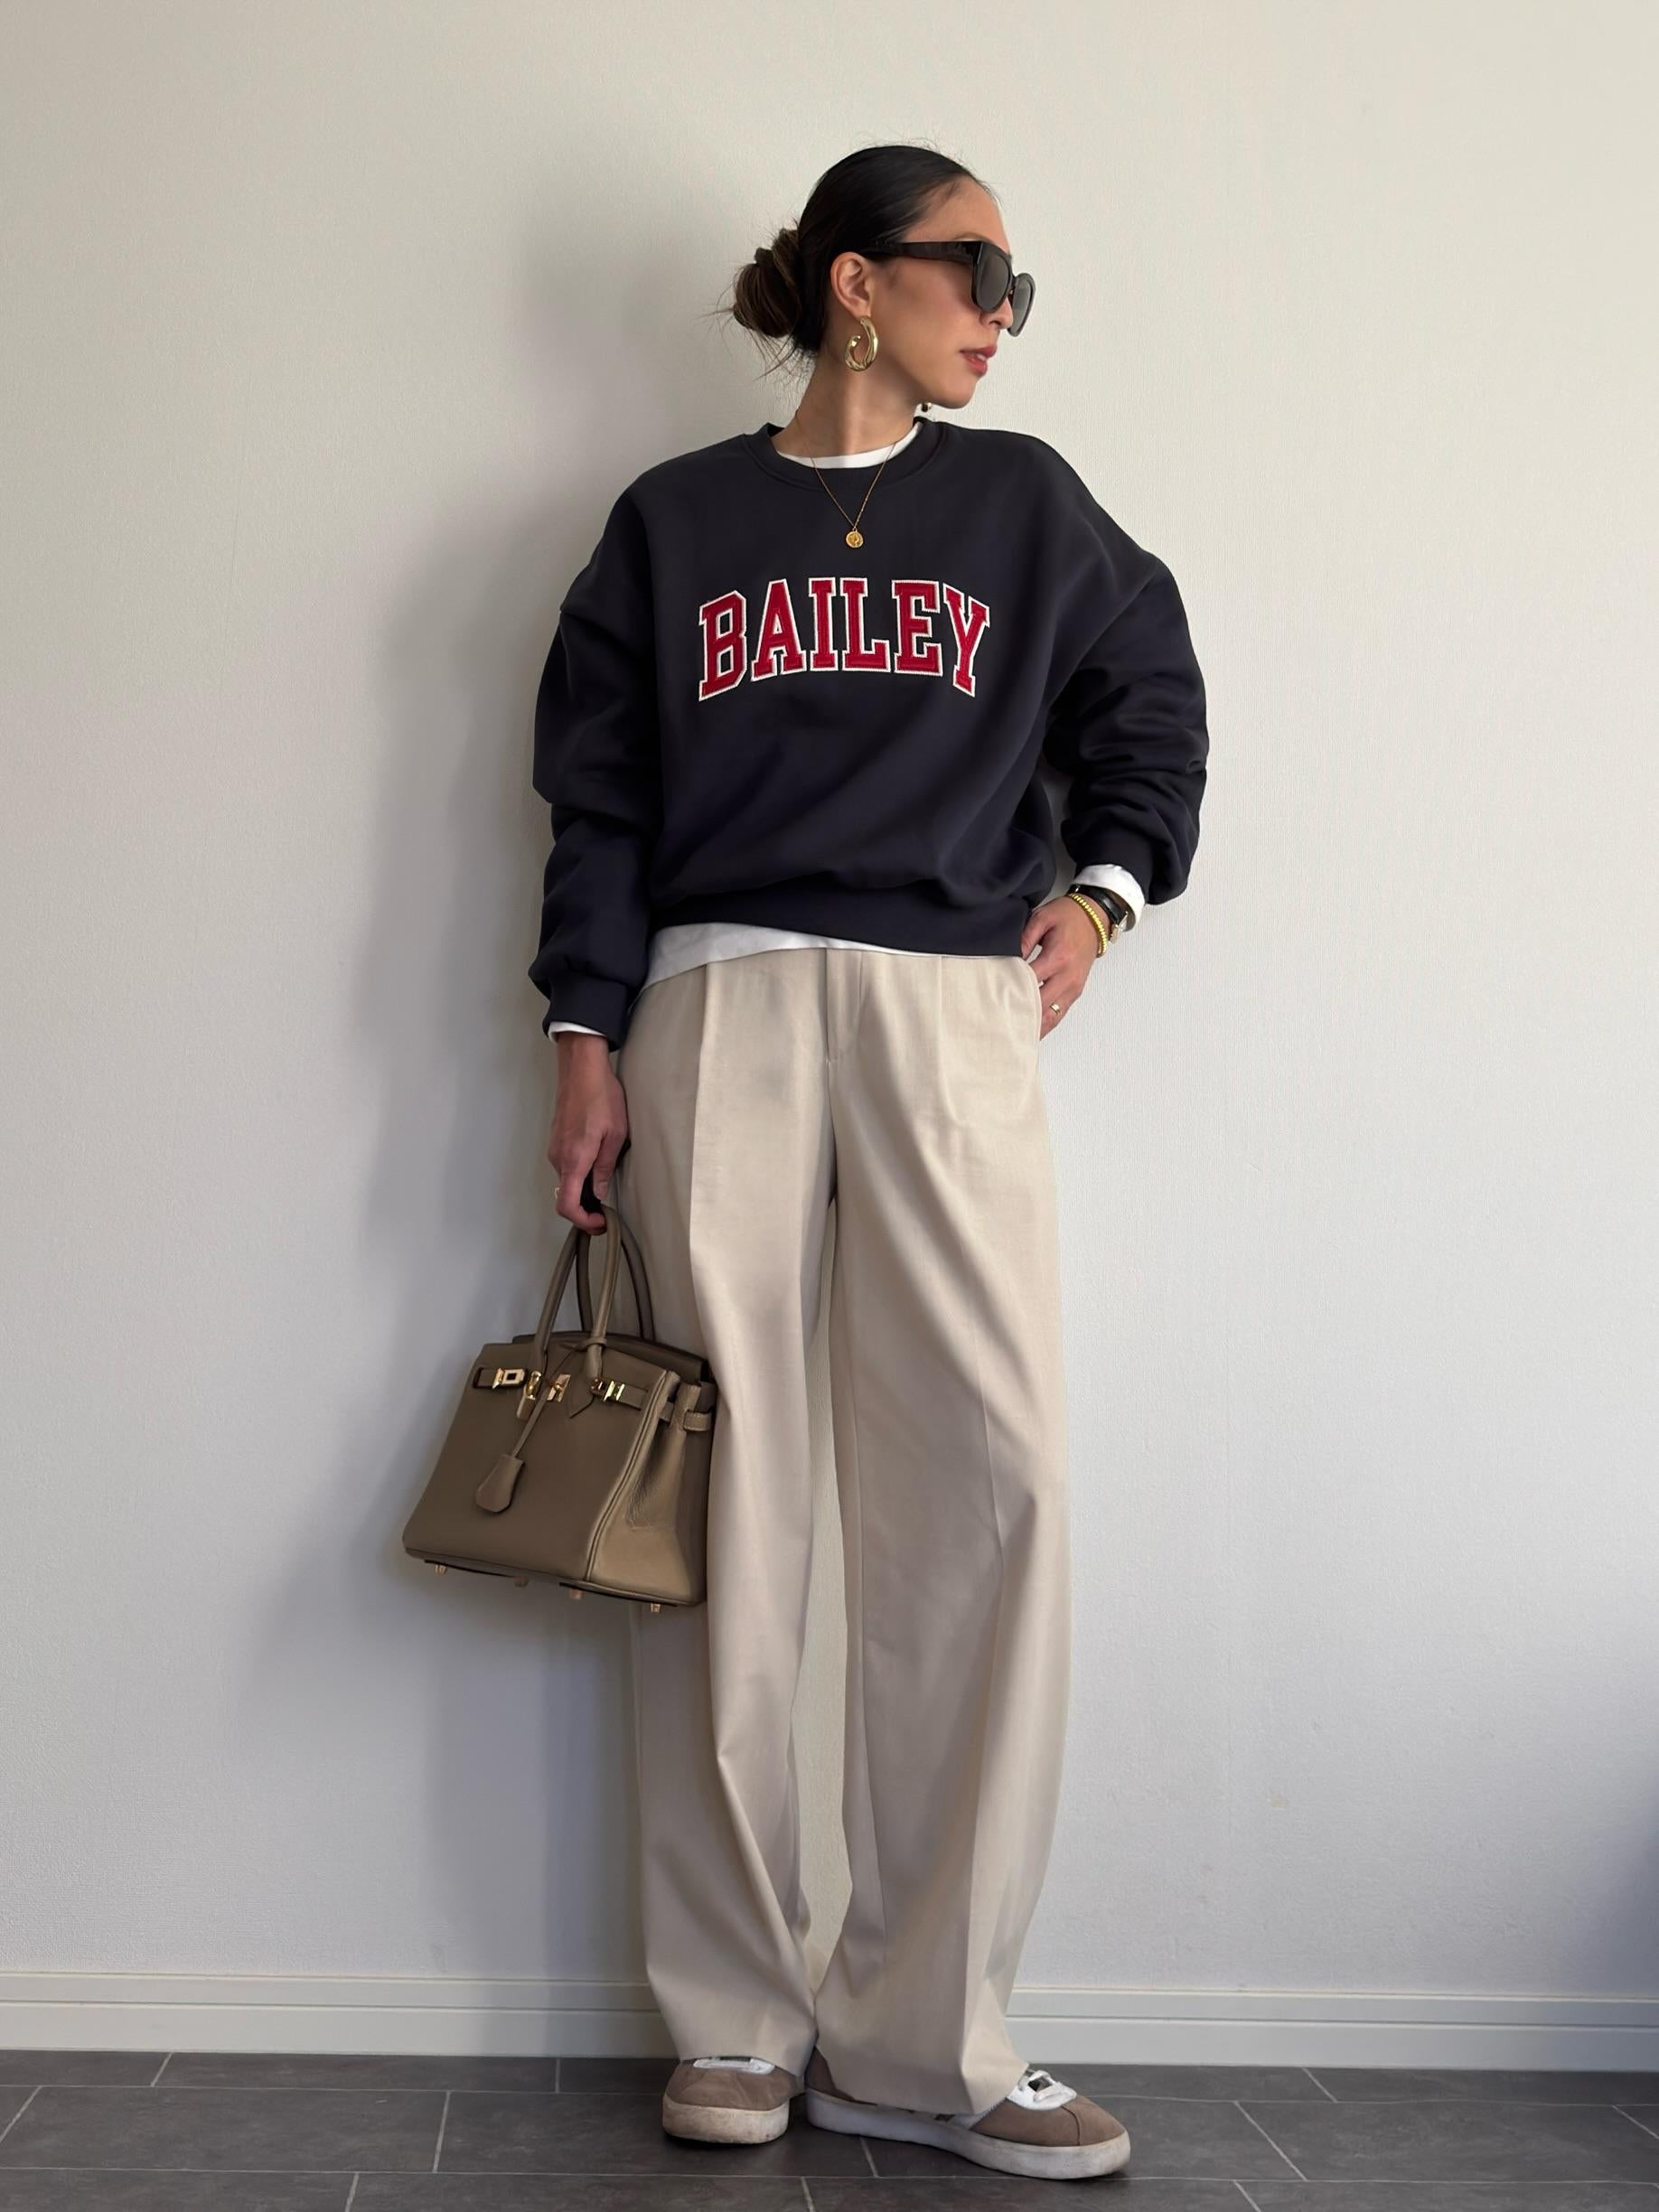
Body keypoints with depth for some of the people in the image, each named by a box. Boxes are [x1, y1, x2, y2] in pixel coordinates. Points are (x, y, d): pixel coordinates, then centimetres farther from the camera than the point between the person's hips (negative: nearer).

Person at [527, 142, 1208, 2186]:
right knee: (723, 1493, -3)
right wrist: (587, 1043, 0)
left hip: (953, 1015, 1)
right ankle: (736, 2016, 6)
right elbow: (596, 796, 9)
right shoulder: (673, 522, 14)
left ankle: (923, 2031, -5)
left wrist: (1103, 884, 10)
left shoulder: (1024, 503, 17)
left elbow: (1148, 693, 26)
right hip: (718, 1011, -1)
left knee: (991, 1477, -13)